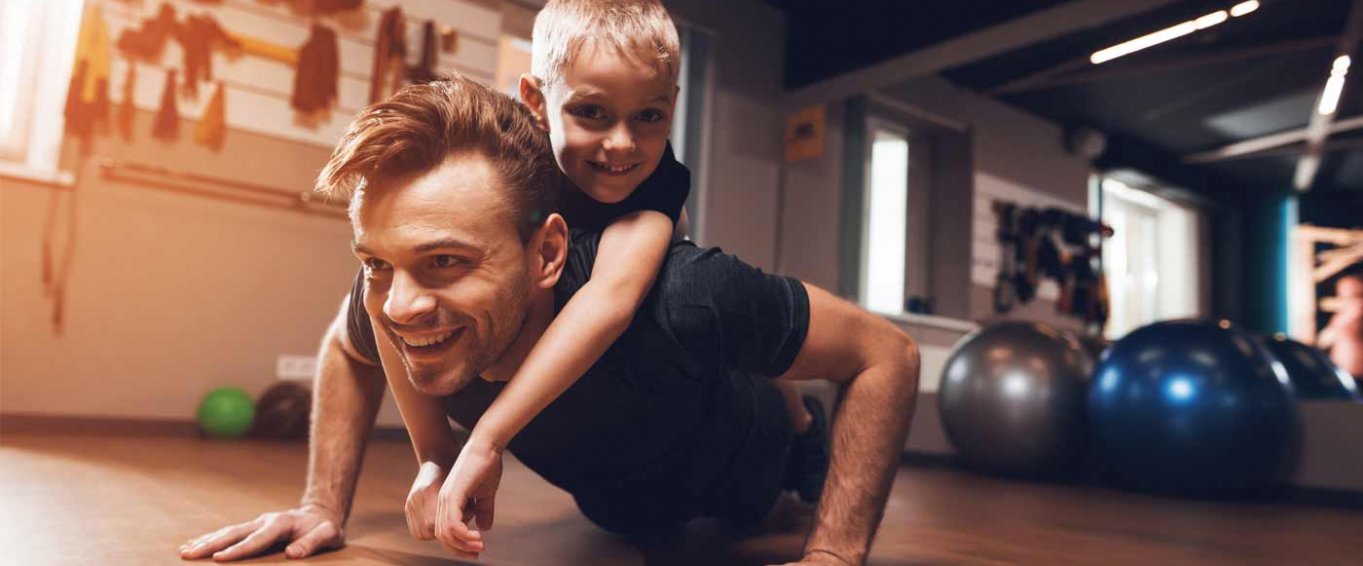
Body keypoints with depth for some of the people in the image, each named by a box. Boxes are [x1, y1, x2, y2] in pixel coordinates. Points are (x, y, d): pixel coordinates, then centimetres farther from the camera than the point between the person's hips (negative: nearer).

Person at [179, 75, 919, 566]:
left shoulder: (674, 299, -48)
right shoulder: (393, 299, -33)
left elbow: (887, 354, -34)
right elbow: (346, 349, -6)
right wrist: (324, 506, -14)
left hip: (739, 484, -3)